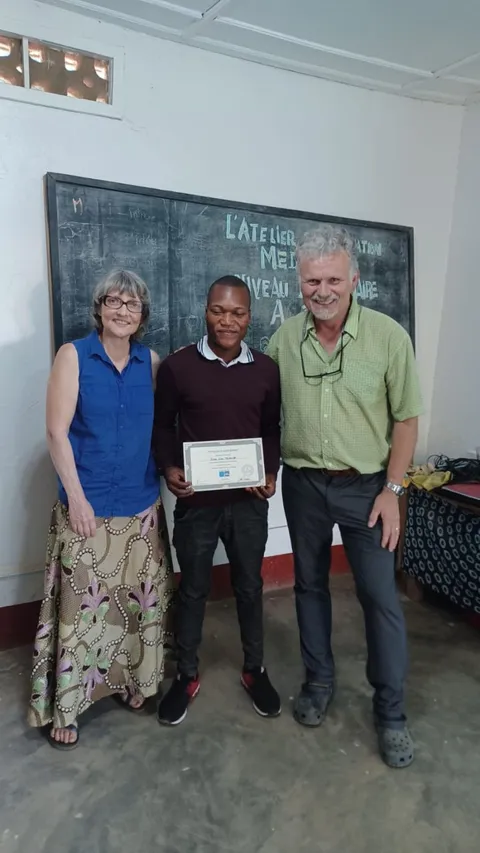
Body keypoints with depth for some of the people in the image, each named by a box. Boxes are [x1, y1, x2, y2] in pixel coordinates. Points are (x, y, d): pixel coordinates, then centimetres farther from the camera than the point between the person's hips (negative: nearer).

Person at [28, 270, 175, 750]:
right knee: (81, 606, 3)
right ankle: (64, 706, 21)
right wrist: (76, 496, -12)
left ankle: (131, 681, 35)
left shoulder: (151, 363, 5)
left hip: (141, 505, 4)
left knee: (140, 601, 13)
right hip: (87, 505, -3)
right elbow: (56, 431, -8)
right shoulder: (73, 356, -4)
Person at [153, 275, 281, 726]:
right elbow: (162, 426, 2)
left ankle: (254, 669, 37)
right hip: (196, 500, -1)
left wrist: (271, 473, -6)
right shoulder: (177, 365, -6)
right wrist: (168, 468, -14)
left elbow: (271, 429, 8)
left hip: (249, 501, 2)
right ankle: (186, 674, 34)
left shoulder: (266, 369, 0)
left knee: (249, 586, 16)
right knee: (192, 589, 13)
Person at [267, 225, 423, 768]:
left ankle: (390, 710, 22)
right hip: (302, 483, 3)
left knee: (380, 596, 3)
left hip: (364, 485, -2)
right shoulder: (284, 338, -3)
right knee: (309, 585, 15)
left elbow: (405, 419, -7)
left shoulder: (388, 336, -11)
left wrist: (392, 490, -9)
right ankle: (318, 681, 35)